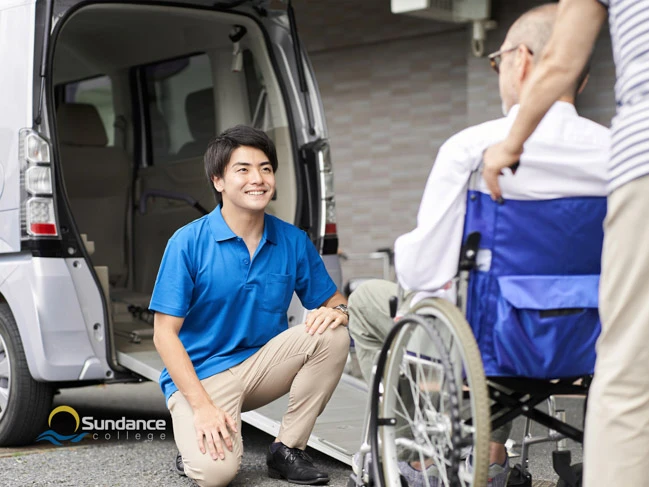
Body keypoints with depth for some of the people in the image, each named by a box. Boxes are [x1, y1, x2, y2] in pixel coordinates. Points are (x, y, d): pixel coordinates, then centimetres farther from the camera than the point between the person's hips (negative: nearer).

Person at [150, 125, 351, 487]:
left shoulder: (293, 241, 0)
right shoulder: (188, 242, -11)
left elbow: (334, 302, 9)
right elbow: (165, 333, -12)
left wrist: (338, 310, -19)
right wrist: (202, 406, -22)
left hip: (262, 365, 5)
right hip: (200, 375, -5)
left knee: (333, 334, -20)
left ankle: (288, 449, -7)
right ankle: (195, 438, 8)